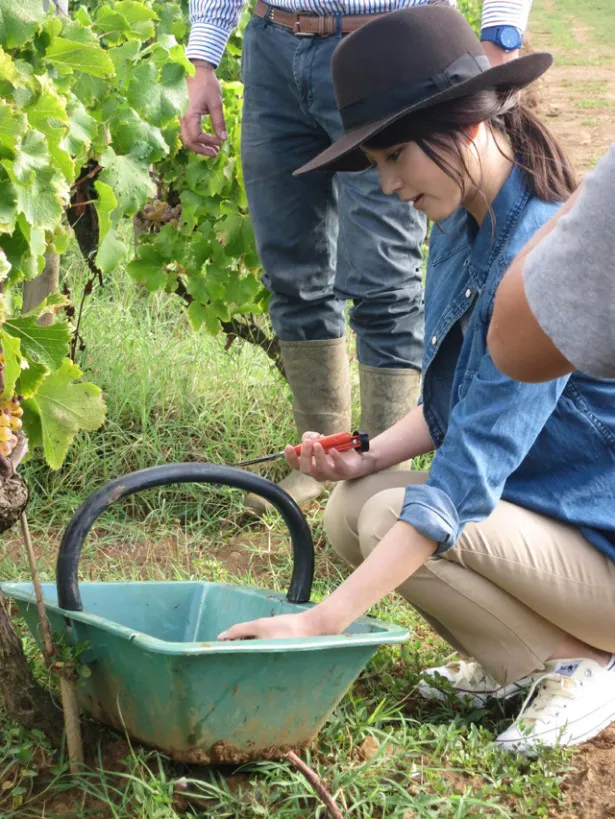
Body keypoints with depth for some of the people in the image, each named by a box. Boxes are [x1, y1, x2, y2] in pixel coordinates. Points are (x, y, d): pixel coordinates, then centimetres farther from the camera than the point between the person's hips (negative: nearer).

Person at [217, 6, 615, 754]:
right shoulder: (461, 227, 1)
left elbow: (468, 475, -31)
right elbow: (454, 408, 12)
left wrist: (322, 622, -34)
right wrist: (369, 458, -9)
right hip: (535, 495, 9)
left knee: (392, 519, -23)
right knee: (351, 511, -6)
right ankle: (514, 660, 7)